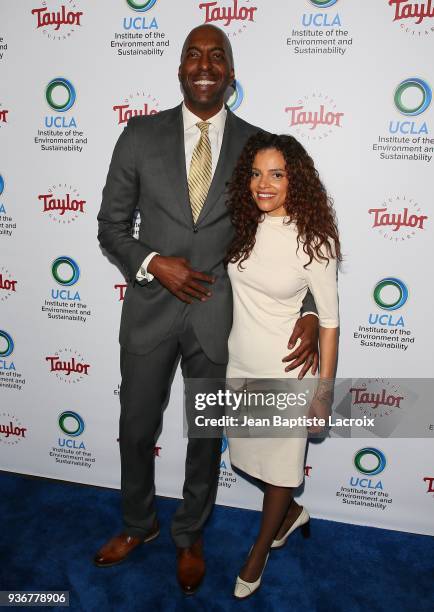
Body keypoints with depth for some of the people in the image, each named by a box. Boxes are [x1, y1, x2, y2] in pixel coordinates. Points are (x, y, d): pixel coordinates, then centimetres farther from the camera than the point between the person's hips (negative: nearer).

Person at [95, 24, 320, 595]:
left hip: (217, 315, 0)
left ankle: (189, 536, 43)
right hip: (150, 308, 1)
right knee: (136, 429, 15)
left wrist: (311, 311, -15)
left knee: (206, 436, 16)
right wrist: (151, 263, -17)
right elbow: (111, 225, 2)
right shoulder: (140, 134, -2)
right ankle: (139, 523, 45)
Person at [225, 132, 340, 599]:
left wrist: (324, 389, -10)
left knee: (280, 464, 14)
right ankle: (291, 512, 51)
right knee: (247, 453, 21)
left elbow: (329, 320, -12)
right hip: (239, 365, 5)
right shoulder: (241, 228, -4)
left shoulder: (312, 241, -17)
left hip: (286, 372, -5)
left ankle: (259, 552, 41)